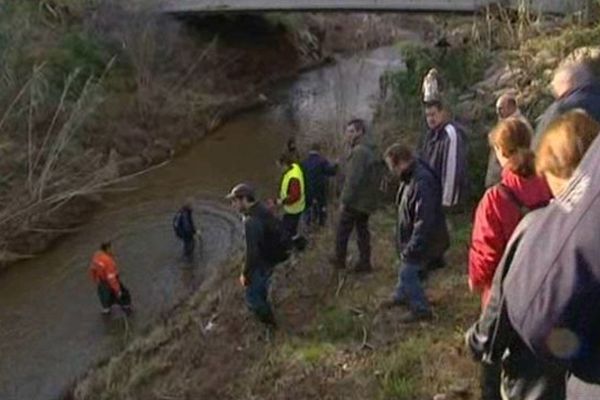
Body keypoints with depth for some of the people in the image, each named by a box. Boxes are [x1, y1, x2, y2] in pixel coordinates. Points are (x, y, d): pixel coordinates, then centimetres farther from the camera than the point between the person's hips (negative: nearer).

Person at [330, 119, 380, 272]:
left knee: (342, 231, 5)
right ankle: (364, 262, 15)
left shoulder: (359, 151, -19)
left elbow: (353, 180, -23)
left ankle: (340, 259, 15)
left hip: (355, 201, -9)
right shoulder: (370, 149, 12)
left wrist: (344, 200, -19)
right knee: (362, 231, 13)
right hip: (367, 201, 9)